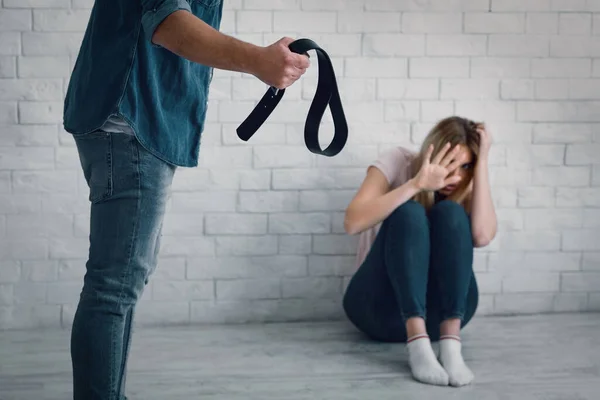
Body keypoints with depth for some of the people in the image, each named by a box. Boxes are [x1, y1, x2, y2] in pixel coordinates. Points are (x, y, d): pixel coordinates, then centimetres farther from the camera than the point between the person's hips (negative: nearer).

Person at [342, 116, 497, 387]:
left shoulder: (467, 186, -1)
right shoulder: (396, 163, -7)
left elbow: (482, 236, -24)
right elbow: (353, 223, -24)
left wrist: (482, 162, -21)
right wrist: (417, 184, -32)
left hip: (441, 310, 2)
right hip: (381, 306, -2)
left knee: (450, 213, -24)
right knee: (408, 213, -28)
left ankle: (451, 342, -37)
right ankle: (417, 343, -43)